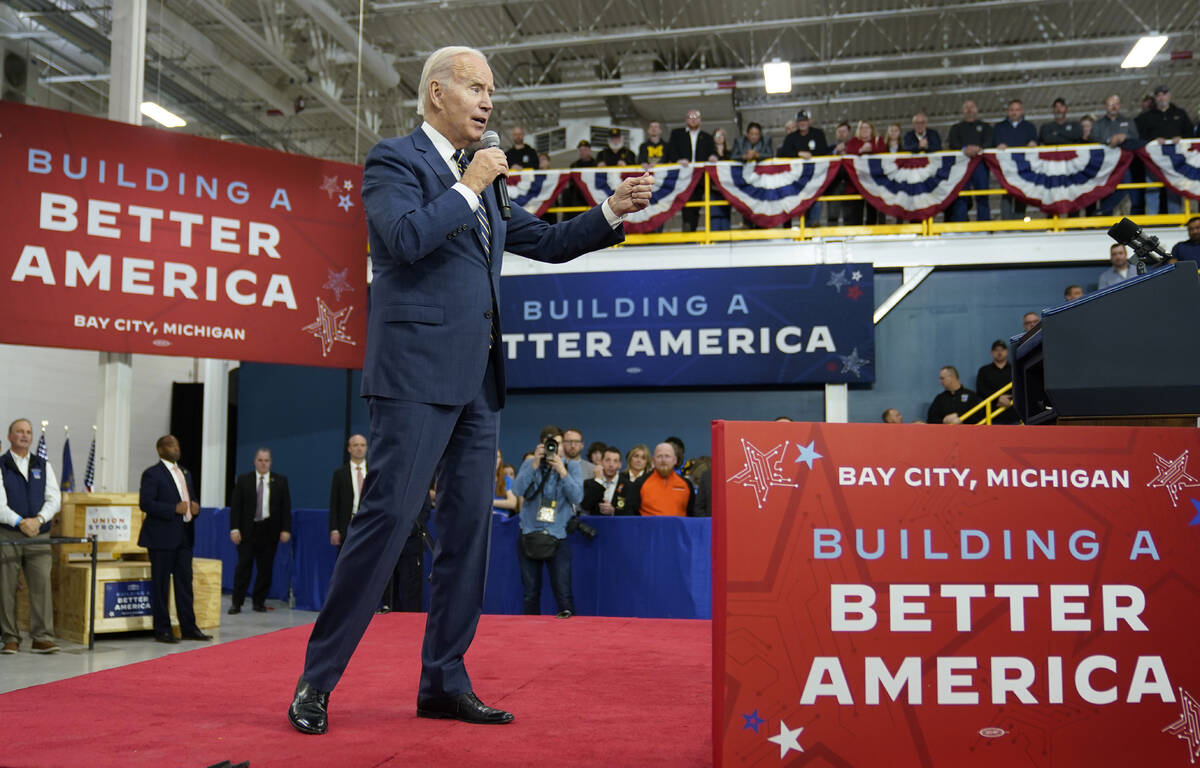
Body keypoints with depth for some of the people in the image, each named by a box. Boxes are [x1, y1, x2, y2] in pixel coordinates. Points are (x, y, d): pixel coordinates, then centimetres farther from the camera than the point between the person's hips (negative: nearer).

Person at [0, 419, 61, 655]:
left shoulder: (43, 466, 13)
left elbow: (54, 499, 5)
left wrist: (38, 519, -12)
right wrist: (20, 522, -19)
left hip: (39, 536, 2)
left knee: (42, 584, -5)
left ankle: (42, 638, -4)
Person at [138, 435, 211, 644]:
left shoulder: (185, 473, 17)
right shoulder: (152, 473, -7)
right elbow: (145, 503, -15)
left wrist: (195, 507, 3)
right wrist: (174, 509, -21)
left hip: (184, 536, 7)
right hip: (162, 536, -7)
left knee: (185, 582, 9)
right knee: (161, 585, 0)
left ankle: (188, 627, 14)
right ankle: (162, 630, 6)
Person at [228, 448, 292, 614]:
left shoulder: (280, 481, 6)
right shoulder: (243, 480, 5)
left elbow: (286, 507, 4)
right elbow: (235, 506, 2)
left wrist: (286, 529, -4)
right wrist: (234, 528, -7)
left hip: (269, 530, 1)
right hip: (247, 530, -1)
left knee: (265, 569, 3)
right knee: (243, 567, -2)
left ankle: (259, 601, 14)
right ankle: (236, 602, 4)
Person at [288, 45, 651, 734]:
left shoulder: (481, 182, 22)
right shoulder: (394, 159, 0)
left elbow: (546, 243, 25)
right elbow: (404, 239, -18)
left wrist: (614, 211, 13)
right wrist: (470, 187, -9)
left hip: (477, 379, 8)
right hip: (419, 372, -8)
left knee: (470, 527, 7)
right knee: (387, 518, -10)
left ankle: (445, 682, 15)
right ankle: (316, 681, 2)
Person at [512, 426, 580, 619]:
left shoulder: (572, 466, 3)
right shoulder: (530, 464, 7)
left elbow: (577, 497, -9)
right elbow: (519, 489, -9)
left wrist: (562, 471, -19)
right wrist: (535, 464, -17)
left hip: (558, 535, -2)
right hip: (529, 533, 2)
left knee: (562, 591, -8)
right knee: (530, 591, 7)